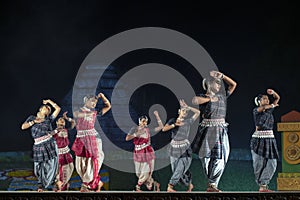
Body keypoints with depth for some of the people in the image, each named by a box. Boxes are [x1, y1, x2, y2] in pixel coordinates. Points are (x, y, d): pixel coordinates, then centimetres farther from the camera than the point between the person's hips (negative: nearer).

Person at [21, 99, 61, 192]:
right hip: (38, 145, 0)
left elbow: (58, 109, 10)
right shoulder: (32, 118, 14)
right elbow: (23, 127, 4)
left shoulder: (48, 119, 13)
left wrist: (49, 101, 16)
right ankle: (41, 184, 18)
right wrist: (34, 121, -2)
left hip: (49, 144, 0)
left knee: (51, 164, -4)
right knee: (39, 166, 0)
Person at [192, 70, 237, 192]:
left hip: (221, 130, 5)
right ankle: (211, 184, 3)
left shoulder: (222, 95, 16)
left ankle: (212, 184, 3)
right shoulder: (203, 97, -1)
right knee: (208, 156, -4)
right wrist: (210, 99, -14)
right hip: (208, 130, -5)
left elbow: (233, 84, 22)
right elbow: (194, 100, -24)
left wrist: (222, 76, 13)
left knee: (221, 157, -2)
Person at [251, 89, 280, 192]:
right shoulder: (256, 110, -2)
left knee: (272, 164, 0)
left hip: (270, 139, 6)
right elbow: (264, 107, -23)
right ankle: (262, 185, 5)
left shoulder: (269, 109, 14)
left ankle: (264, 185, 7)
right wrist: (273, 105, -6)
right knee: (259, 163, -3)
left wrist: (273, 92, -2)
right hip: (259, 139, -6)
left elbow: (277, 98, 17)